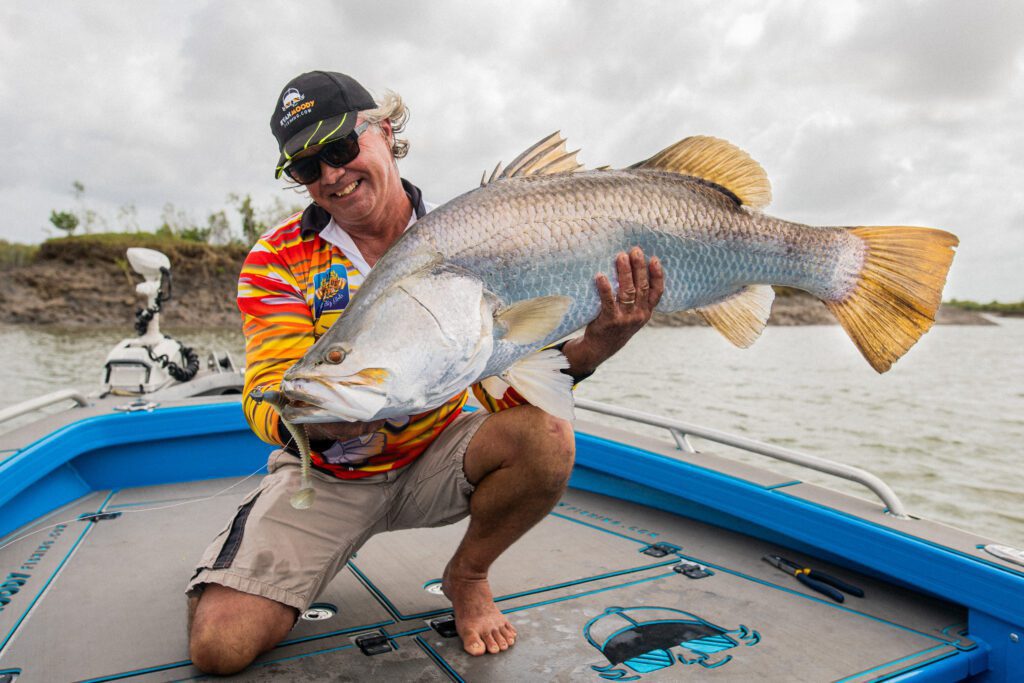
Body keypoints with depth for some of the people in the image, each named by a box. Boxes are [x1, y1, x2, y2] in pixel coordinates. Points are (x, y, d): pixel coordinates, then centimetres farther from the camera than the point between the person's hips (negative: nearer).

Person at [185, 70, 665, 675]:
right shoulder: (278, 259, -11)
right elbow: (268, 399, -20)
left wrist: (591, 349, -36)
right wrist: (327, 418, -45)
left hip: (434, 456, 1)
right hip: (327, 474, -1)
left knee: (546, 438, -28)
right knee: (221, 642, -19)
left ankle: (467, 575, 2)